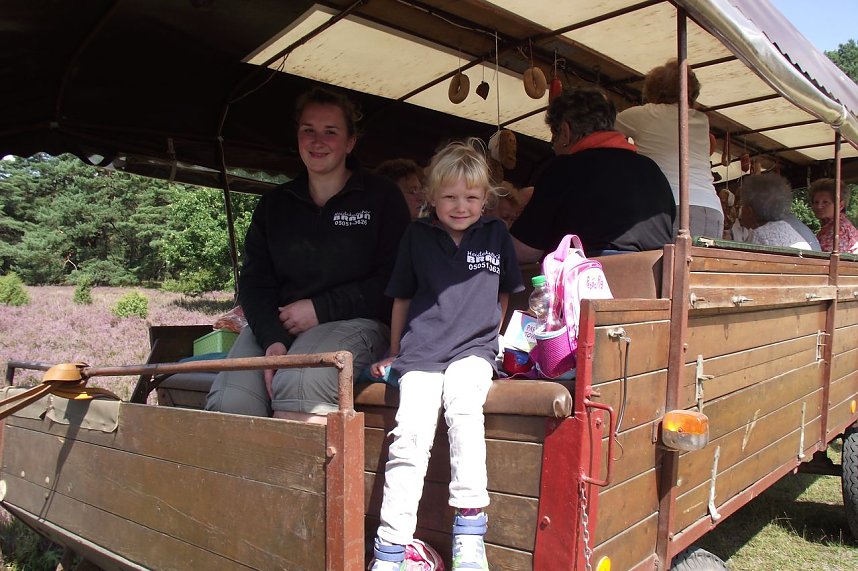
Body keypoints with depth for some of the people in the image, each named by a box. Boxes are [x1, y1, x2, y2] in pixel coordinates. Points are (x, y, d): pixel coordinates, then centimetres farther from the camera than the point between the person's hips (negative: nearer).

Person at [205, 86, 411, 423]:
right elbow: (254, 281, 9)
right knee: (229, 402, -24)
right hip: (275, 323, 4)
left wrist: (320, 309, -9)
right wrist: (272, 339, -11)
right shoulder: (274, 203, 18)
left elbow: (391, 282, -2)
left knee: (298, 383, -35)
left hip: (353, 321, -3)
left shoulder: (382, 197, 6)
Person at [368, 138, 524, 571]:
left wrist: (490, 336, 12)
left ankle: (469, 533, -22)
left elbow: (505, 292, 21)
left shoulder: (495, 234, 9)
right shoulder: (417, 235, 8)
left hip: (473, 349, 0)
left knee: (462, 407, -30)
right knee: (410, 436, -17)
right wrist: (394, 354, 19)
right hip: (420, 353, 0)